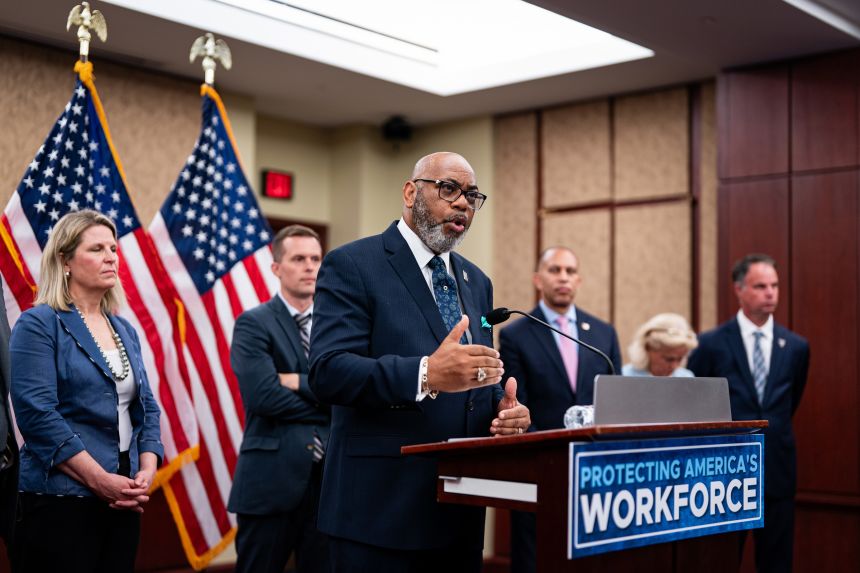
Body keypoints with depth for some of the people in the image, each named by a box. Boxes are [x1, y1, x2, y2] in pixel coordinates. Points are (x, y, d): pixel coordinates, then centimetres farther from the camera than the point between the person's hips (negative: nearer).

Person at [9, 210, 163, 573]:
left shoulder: (125, 331, 14)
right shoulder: (39, 325, -6)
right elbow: (37, 413, -16)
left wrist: (147, 471, -4)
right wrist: (100, 479, -19)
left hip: (122, 500, 6)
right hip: (61, 500, -6)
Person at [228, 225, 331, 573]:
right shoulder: (253, 323, -3)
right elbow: (263, 396, -17)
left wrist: (299, 383, -13)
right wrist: (326, 402, -7)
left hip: (330, 475, 4)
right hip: (272, 476, -4)